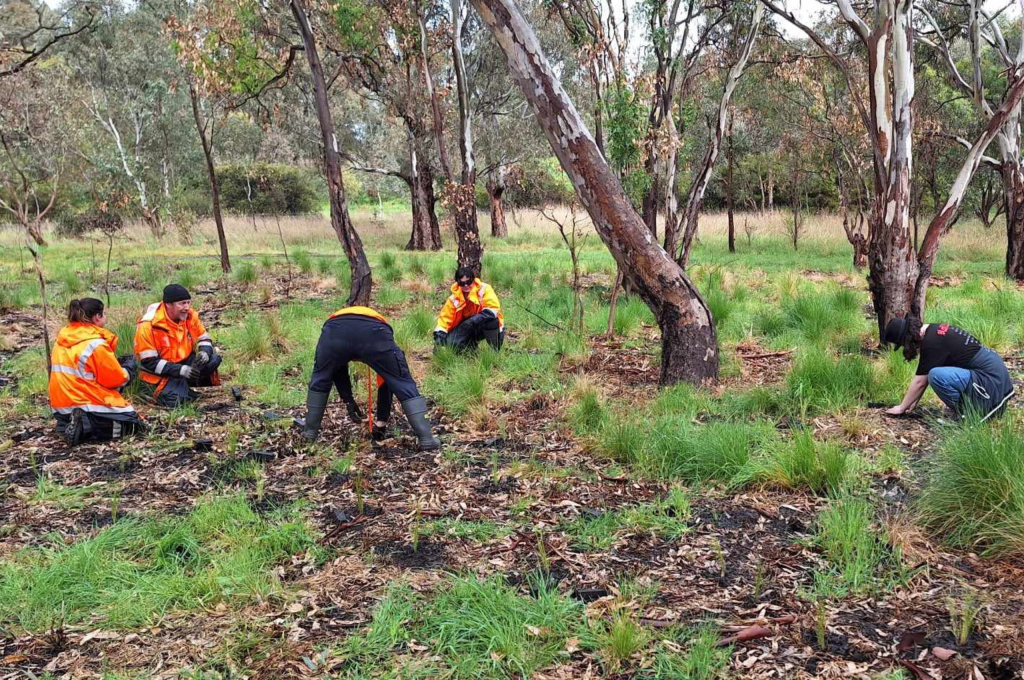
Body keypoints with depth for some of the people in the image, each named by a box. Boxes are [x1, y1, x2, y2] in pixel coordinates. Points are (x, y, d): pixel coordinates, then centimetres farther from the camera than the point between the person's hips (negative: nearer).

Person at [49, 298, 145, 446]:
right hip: (87, 404, -8)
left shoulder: (63, 338, 6)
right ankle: (85, 427, -16)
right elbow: (117, 379, -12)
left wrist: (117, 365, 12)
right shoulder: (96, 344, -18)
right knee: (134, 424, 1)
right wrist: (125, 373, 9)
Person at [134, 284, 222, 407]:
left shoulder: (190, 315, -7)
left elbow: (204, 338, 7)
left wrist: (204, 352, -19)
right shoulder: (149, 325, -22)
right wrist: (181, 370, -31)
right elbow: (149, 363, -21)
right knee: (174, 400, -29)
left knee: (214, 359, -15)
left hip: (184, 363, 5)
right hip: (160, 372, -5)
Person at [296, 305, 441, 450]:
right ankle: (426, 438, 10)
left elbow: (336, 367, 45)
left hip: (335, 330, 1)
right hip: (375, 332, -1)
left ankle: (310, 431, 37)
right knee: (404, 384, 15)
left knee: (320, 379, 30)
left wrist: (348, 400, 47)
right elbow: (385, 384, 44)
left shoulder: (336, 317, 48)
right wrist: (382, 421, 50)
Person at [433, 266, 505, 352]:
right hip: (469, 329, 3)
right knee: (451, 342, -22)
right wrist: (439, 335, -20)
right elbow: (445, 317, -5)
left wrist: (474, 319, -38)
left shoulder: (484, 289, -20)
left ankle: (495, 350, -20)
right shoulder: (454, 298, -8)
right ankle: (472, 346, 11)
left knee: (489, 316, -37)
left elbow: (493, 309, -28)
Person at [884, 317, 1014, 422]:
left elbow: (920, 381, -12)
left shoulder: (932, 342, -19)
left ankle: (968, 415, -8)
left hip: (993, 382, -10)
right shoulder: (934, 330, 8)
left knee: (937, 375, -27)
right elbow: (924, 375, 15)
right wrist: (913, 403, 17)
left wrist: (902, 407, -1)